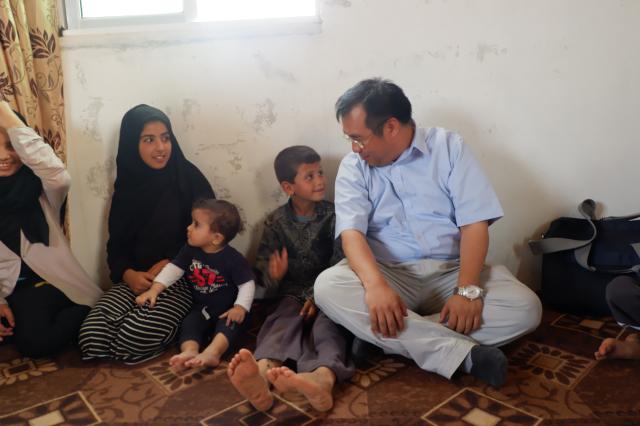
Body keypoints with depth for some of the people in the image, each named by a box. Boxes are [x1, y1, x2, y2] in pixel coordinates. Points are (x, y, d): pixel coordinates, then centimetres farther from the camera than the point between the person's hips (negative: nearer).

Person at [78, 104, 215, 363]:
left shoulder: (188, 178, -2)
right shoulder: (126, 186, 10)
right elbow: (116, 244, 10)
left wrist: (169, 264, -14)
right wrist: (128, 274, -12)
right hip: (135, 278, 4)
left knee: (133, 338, -28)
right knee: (92, 337, -20)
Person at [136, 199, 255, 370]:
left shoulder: (233, 258, -18)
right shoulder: (190, 250, -3)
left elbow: (247, 284, -15)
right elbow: (173, 269, -2)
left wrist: (240, 307, -28)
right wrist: (154, 289, -15)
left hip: (226, 309, -4)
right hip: (201, 307, 4)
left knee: (230, 323, -32)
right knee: (189, 323, -23)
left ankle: (212, 352, -54)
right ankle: (189, 352, -47)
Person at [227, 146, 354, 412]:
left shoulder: (332, 214, 2)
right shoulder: (276, 222, 6)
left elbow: (339, 263, -5)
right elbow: (265, 265, 8)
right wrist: (273, 277, -18)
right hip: (293, 294, 1)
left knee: (327, 323, -32)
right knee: (283, 322, -30)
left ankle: (324, 377, -65)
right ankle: (261, 374, -63)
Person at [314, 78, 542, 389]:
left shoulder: (449, 146, -1)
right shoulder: (353, 167, 2)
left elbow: (474, 223, -8)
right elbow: (352, 232, -13)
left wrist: (468, 290, -22)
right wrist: (375, 285, -33)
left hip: (450, 271, 0)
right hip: (388, 274, 1)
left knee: (525, 306, -24)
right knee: (327, 286, -29)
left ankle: (386, 336, -21)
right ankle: (463, 353, -31)